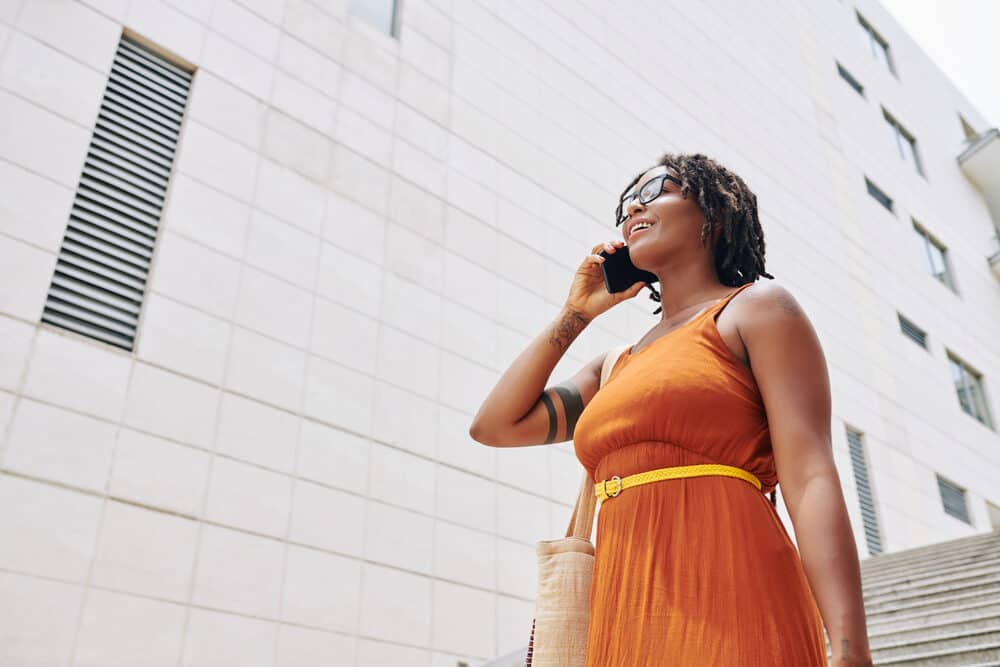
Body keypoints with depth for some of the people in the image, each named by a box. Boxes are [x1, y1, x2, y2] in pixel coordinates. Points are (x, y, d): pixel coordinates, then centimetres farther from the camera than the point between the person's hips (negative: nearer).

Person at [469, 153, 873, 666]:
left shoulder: (758, 307, 4)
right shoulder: (620, 366, 23)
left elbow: (811, 481, -8)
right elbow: (495, 425, 16)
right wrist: (575, 313, 20)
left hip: (726, 609, -6)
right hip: (625, 622, 6)